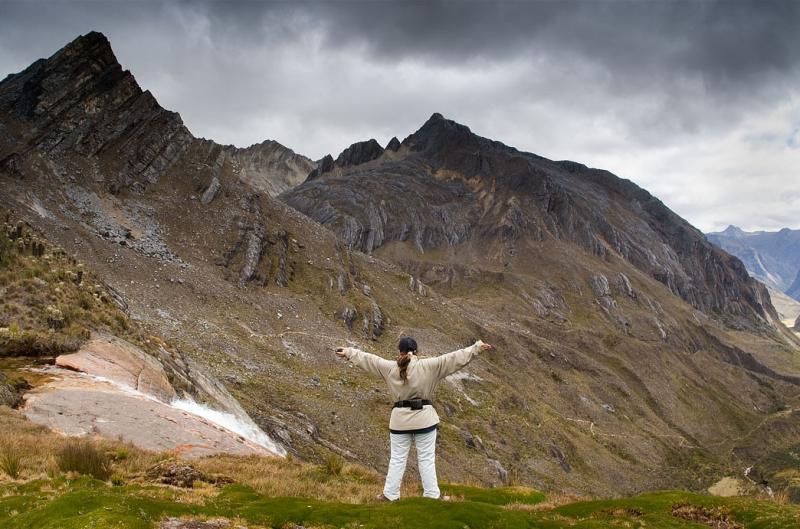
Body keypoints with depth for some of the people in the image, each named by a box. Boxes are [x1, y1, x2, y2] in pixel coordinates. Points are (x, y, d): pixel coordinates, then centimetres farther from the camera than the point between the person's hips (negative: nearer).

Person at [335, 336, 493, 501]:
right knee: (426, 459, 6)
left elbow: (369, 358, 10)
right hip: (424, 419, -2)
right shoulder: (428, 366, -8)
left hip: (400, 419, 2)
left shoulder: (390, 367, -2)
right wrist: (477, 347, -2)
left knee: (397, 459, 11)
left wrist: (349, 352, 24)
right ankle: (432, 495, 10)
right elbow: (456, 357, -7)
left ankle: (390, 494, 17)